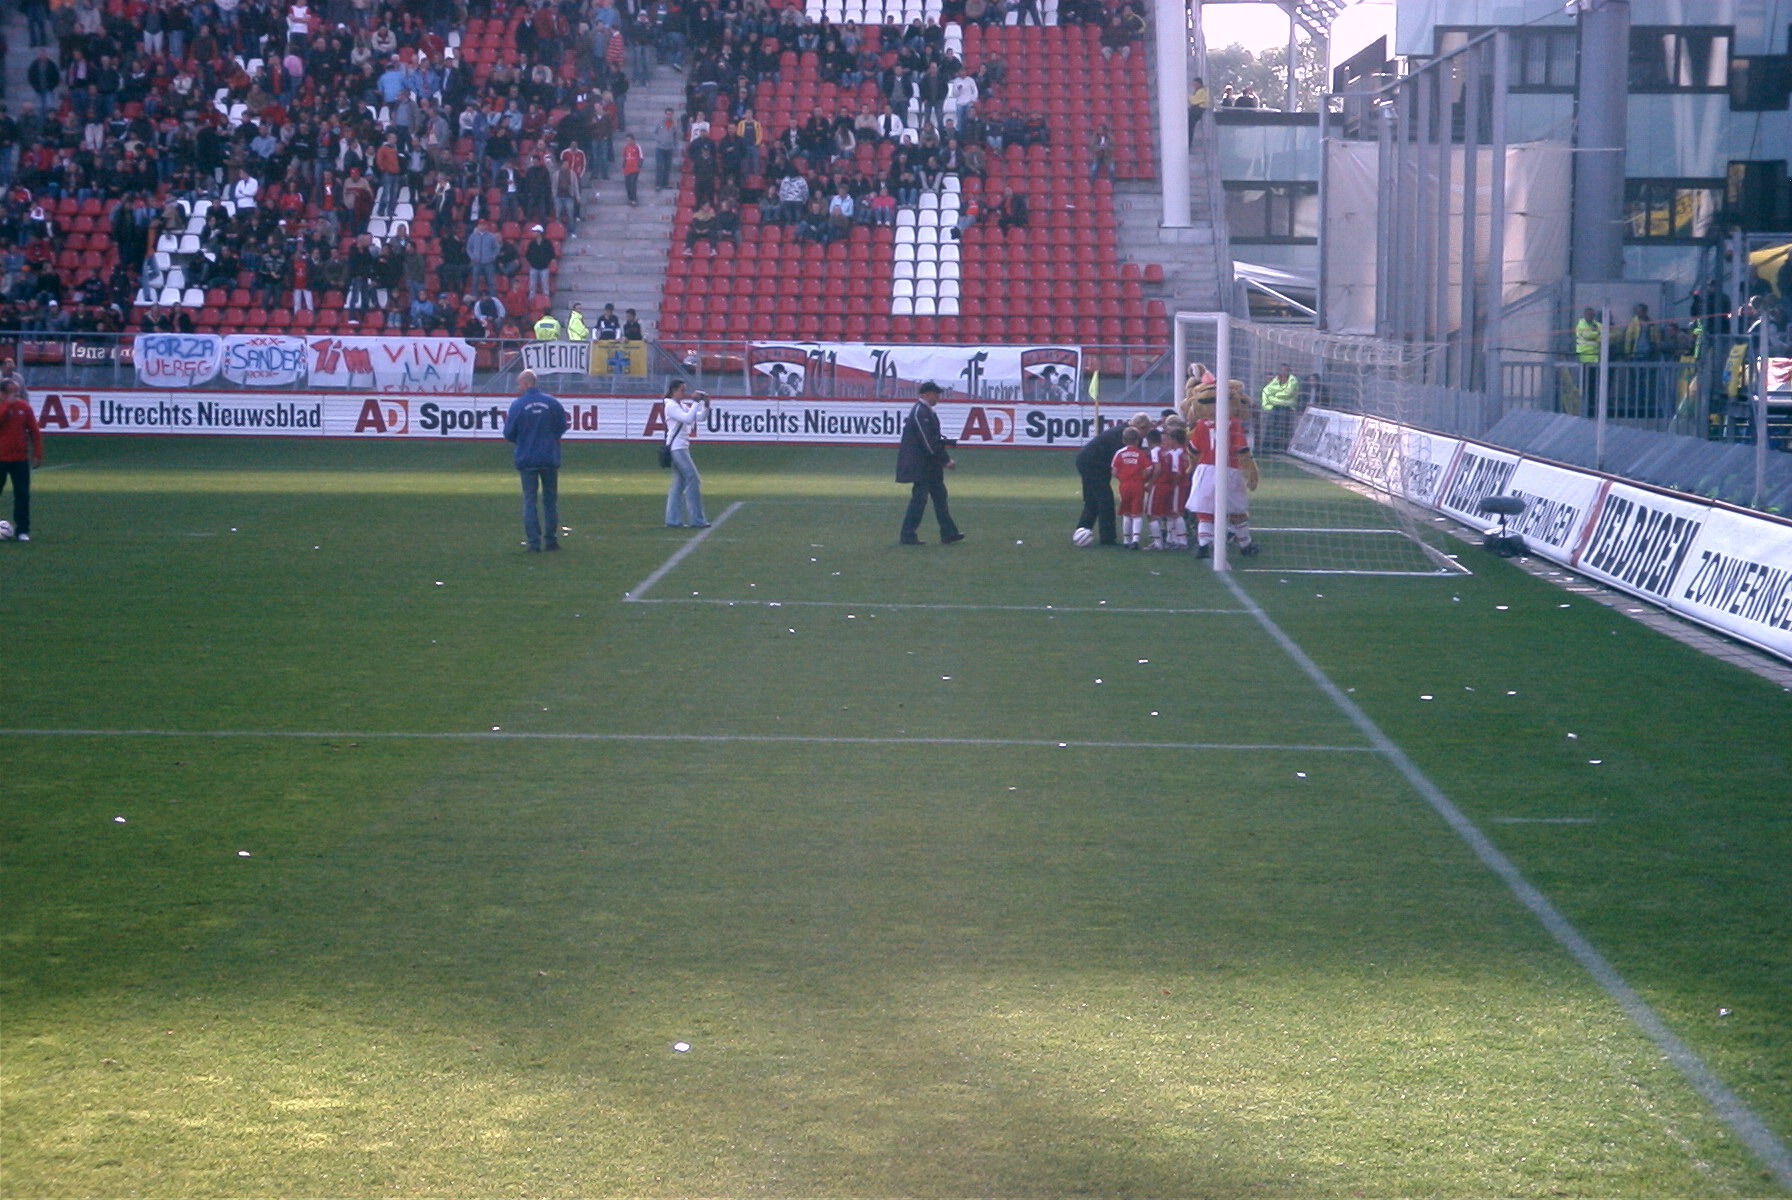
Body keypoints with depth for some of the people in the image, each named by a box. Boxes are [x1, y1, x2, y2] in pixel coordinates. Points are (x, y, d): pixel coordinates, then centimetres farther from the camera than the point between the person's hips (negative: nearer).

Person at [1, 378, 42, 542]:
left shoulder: (24, 407, 5)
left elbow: (35, 431, 7)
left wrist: (37, 454, 3)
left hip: (20, 460, 2)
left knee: (23, 495, -1)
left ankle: (22, 530, 4)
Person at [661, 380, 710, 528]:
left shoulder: (681, 405, 18)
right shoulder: (671, 406, -10)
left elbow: (700, 417, 15)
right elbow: (688, 418, -22)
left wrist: (706, 405, 0)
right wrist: (696, 402, -16)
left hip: (682, 448, 10)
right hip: (677, 448, -10)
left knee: (679, 484, 8)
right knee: (693, 480, -10)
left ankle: (673, 520, 7)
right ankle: (696, 520, -10)